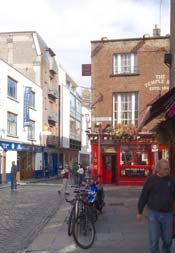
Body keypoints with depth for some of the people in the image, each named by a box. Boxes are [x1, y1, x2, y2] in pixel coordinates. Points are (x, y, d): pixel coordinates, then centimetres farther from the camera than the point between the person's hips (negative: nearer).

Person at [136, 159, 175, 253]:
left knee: (167, 239, 13)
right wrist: (140, 212, 1)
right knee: (154, 240, 2)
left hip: (167, 214, 2)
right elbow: (143, 196, -1)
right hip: (153, 213, -2)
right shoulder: (151, 179, -5)